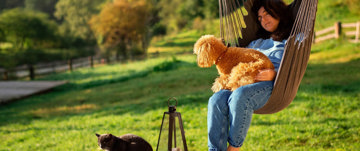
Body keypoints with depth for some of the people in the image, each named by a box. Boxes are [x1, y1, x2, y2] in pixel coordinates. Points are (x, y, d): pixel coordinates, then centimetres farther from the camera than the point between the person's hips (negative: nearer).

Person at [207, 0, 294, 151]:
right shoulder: (256, 42, 37)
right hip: (245, 83, 5)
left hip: (273, 84, -5)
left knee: (239, 96, -38)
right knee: (217, 100, -28)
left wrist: (274, 74, -15)